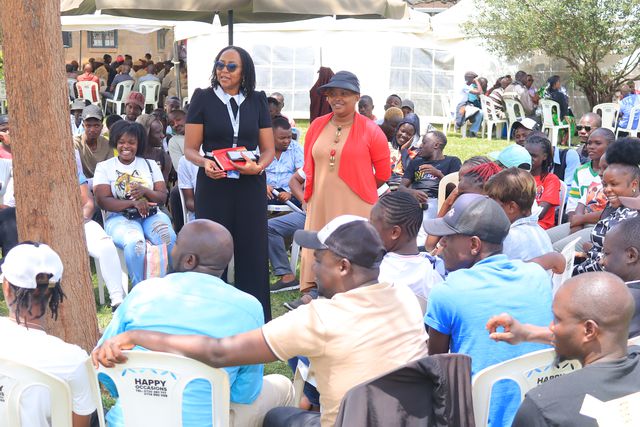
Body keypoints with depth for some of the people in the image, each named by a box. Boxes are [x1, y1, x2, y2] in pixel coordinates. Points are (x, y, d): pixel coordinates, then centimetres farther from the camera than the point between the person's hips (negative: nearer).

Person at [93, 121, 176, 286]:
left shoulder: (150, 165, 17)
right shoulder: (104, 167, 10)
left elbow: (162, 197, 10)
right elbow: (103, 201, -3)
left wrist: (145, 191, -13)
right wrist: (133, 203, -18)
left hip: (151, 215, 2)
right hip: (119, 217, -2)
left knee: (170, 240, -32)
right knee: (135, 242, -37)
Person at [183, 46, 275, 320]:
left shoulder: (257, 100, 7)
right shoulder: (203, 98, 2)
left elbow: (268, 148, 9)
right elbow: (190, 149, 0)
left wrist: (258, 166, -12)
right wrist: (205, 163, -21)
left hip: (250, 187, 2)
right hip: (213, 187, -1)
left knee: (252, 253, 3)